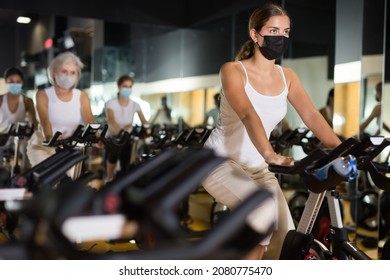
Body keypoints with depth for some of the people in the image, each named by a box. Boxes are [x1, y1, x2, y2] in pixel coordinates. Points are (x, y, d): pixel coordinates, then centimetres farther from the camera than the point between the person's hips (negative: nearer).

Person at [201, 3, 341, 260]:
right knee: (265, 205, -32)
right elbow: (248, 114, -32)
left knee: (285, 238, -4)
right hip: (220, 160, -5)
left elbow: (312, 116, -10)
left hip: (256, 167, 6)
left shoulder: (287, 77, 3)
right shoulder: (233, 70, -14)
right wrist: (271, 155, -48)